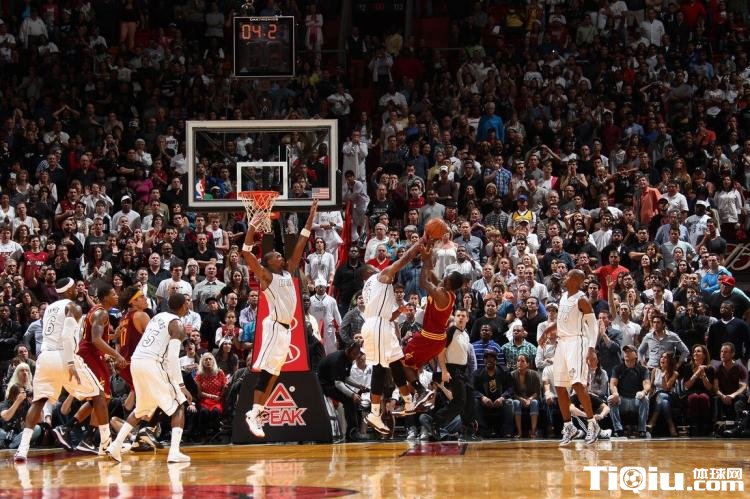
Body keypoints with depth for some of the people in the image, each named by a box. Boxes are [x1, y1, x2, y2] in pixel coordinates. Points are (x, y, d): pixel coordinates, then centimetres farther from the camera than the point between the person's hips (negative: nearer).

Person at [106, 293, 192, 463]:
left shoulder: (158, 316, 21)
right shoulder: (176, 324, -3)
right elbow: (172, 358, -11)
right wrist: (181, 385, -9)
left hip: (136, 362, 8)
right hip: (151, 364, -8)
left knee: (142, 409, 26)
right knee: (178, 405, 4)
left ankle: (116, 445, 18)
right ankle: (174, 452, -10)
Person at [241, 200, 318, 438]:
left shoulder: (288, 272, 15)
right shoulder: (266, 276, -5)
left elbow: (300, 244, 17)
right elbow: (246, 253, -18)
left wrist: (311, 217, 13)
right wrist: (253, 227, -25)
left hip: (286, 328, 8)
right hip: (275, 326, -8)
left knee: (274, 373, 8)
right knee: (267, 372, -13)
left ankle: (257, 412, 11)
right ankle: (253, 414, -14)